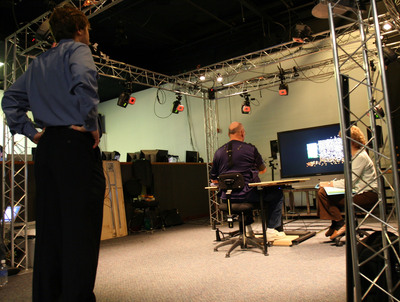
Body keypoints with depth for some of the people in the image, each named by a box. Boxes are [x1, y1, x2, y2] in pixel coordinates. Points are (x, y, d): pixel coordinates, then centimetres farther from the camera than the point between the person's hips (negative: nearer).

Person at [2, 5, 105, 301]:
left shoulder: (38, 62, 23)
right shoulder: (78, 50, 1)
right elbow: (83, 79, -22)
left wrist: (30, 130, 14)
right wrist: (91, 124, -15)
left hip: (47, 145, 8)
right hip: (76, 144, -8)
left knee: (49, 227, 11)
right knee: (81, 227, -8)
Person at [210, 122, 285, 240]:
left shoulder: (219, 152, 5)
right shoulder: (250, 149, -5)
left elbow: (213, 179, 11)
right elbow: (263, 170, 11)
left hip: (227, 198, 6)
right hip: (246, 196, -5)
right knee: (277, 193, 15)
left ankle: (248, 228, 40)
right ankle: (271, 229, 11)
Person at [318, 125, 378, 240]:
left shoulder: (360, 157, -16)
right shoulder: (353, 156, 15)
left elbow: (350, 182, -20)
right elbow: (350, 180, 14)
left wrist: (330, 184, -12)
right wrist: (331, 183, 2)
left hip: (367, 195, -10)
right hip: (359, 191, 10)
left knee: (324, 194, -19)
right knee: (322, 191, 3)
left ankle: (340, 225, -5)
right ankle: (336, 224, 8)